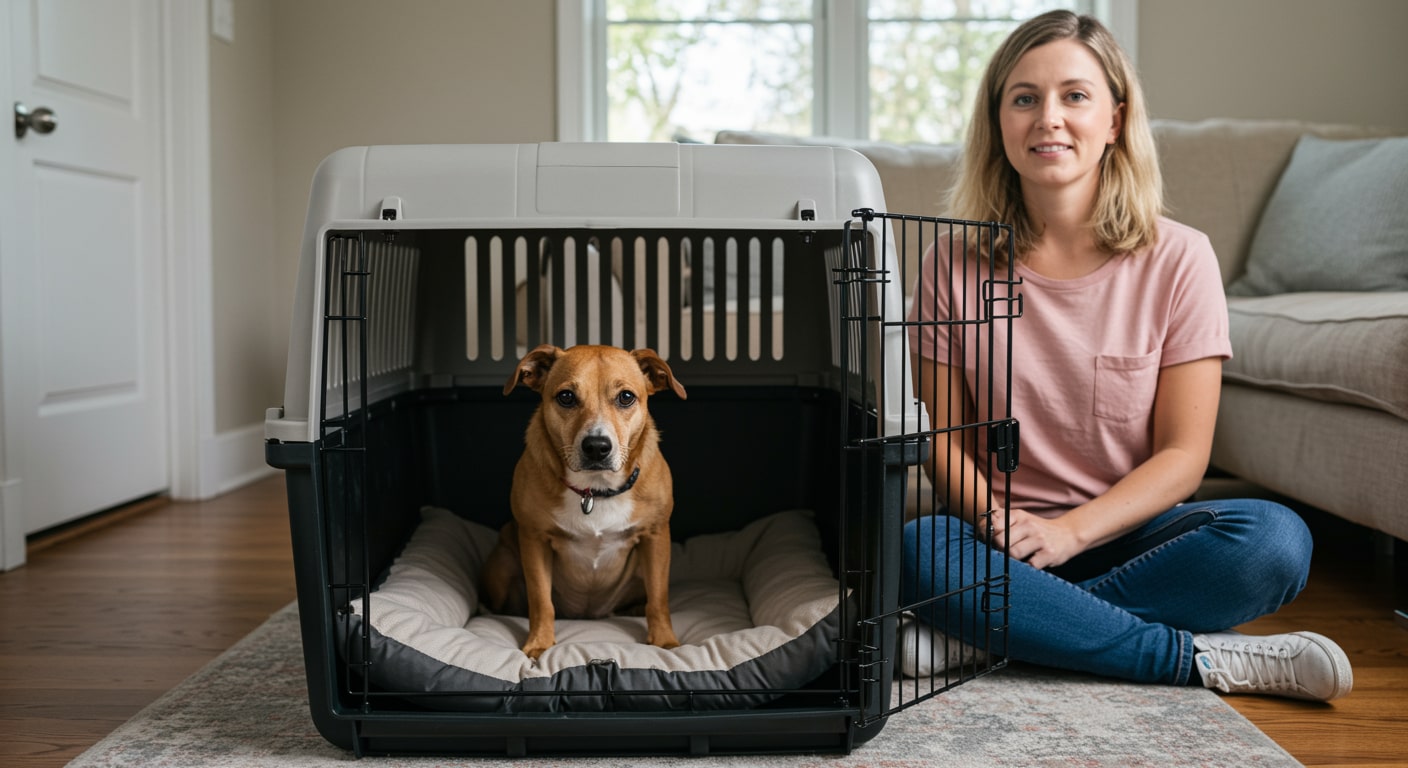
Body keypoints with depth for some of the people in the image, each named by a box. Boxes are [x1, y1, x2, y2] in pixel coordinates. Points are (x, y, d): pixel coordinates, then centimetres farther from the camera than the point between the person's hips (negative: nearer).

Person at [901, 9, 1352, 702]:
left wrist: (1070, 529, -19)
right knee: (917, 552, -33)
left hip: (1129, 530, 1)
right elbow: (944, 438, -2)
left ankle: (989, 629, -22)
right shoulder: (954, 263, -1)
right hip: (1007, 538, 0)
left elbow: (1183, 455, -5)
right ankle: (1203, 658, -21)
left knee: (1274, 540, -28)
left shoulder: (1178, 258, -3)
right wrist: (997, 525, -22)